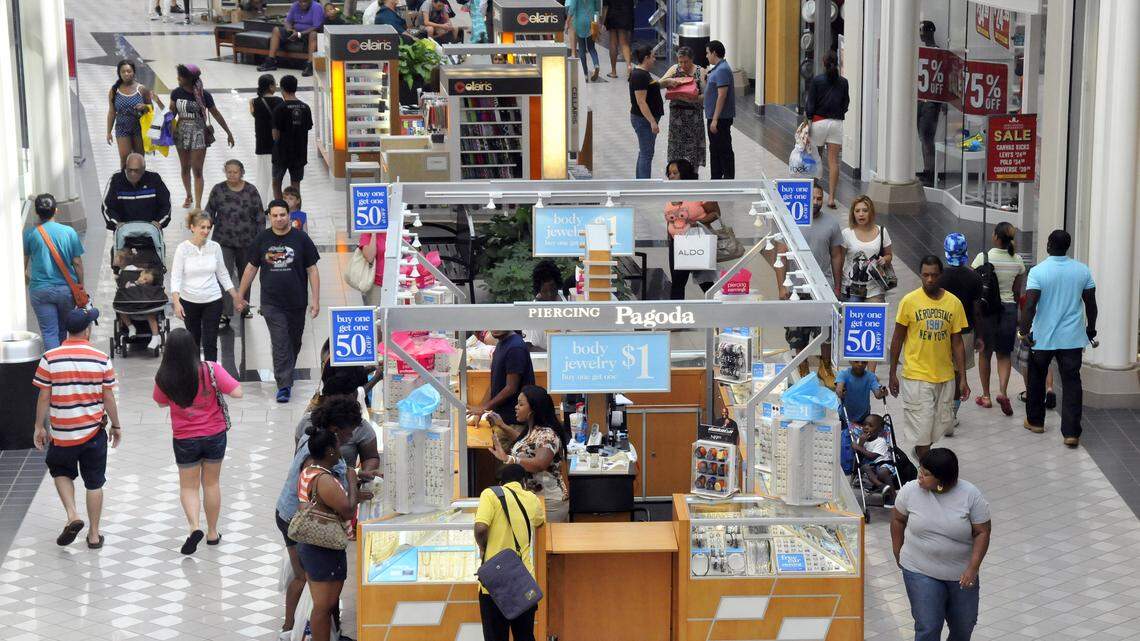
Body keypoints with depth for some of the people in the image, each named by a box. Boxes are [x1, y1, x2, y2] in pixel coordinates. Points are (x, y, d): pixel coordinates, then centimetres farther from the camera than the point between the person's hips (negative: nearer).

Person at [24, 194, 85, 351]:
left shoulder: (29, 234, -6)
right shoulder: (69, 232, -4)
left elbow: (22, 265, 3)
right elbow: (77, 263, -1)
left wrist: (26, 277, 24)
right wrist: (81, 286, 10)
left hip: (40, 290, -2)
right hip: (66, 288, 2)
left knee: (49, 332, 0)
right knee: (62, 329, 20)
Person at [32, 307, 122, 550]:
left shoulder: (50, 359, -10)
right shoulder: (102, 360, -8)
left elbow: (44, 397, -6)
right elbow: (108, 398, -3)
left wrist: (39, 427, 5)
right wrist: (116, 426, 11)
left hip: (62, 432, 0)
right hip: (94, 431, 0)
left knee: (61, 472, 24)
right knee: (94, 482, 12)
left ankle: (72, 515, 4)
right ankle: (94, 534, 18)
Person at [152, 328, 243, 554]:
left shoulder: (164, 378, -15)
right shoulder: (210, 369, -20)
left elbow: (161, 403, 3)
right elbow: (237, 393, -18)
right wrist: (221, 380, -2)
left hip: (185, 440, -1)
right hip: (215, 435, 1)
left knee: (188, 486, 14)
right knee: (212, 483, 18)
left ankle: (194, 526, -9)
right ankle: (212, 533, 28)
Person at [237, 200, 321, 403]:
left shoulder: (301, 239, -1)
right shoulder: (262, 240, 3)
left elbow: (312, 270, 1)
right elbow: (251, 268, 11)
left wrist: (316, 299, -5)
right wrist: (240, 296, 12)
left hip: (297, 302, 1)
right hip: (272, 304, -1)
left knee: (294, 343, 12)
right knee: (280, 345, -8)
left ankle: (286, 374, 34)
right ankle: (284, 385, -8)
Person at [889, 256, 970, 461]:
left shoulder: (954, 303, 0)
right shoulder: (909, 301, -7)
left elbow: (957, 343, 4)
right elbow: (897, 338, 0)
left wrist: (962, 379, 2)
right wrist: (893, 373, 0)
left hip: (945, 376, 3)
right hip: (916, 376, -3)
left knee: (941, 424, 13)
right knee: (922, 427, -4)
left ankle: (921, 453, 37)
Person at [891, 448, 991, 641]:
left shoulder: (971, 495, -16)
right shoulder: (910, 491, -13)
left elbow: (982, 532, -11)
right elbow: (898, 519, 4)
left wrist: (973, 567, -18)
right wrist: (898, 553, 10)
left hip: (961, 573, 1)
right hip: (920, 572, -1)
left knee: (964, 624, 17)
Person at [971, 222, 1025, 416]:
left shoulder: (983, 258, -11)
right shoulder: (1017, 260, 0)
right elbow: (1017, 291, 7)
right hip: (1009, 307, 2)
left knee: (985, 353, 12)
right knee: (1004, 354, 12)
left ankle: (986, 396, 18)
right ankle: (1003, 391, -8)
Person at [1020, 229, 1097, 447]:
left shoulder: (1038, 271, -12)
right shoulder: (1082, 270, -1)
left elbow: (1030, 305, -18)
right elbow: (1091, 304, 5)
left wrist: (1025, 331, -11)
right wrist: (1091, 328, 19)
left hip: (1042, 337, -2)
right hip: (1072, 338, 2)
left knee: (1036, 380, 18)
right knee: (1071, 384, 3)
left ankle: (1035, 421, 31)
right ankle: (1071, 433, -4)